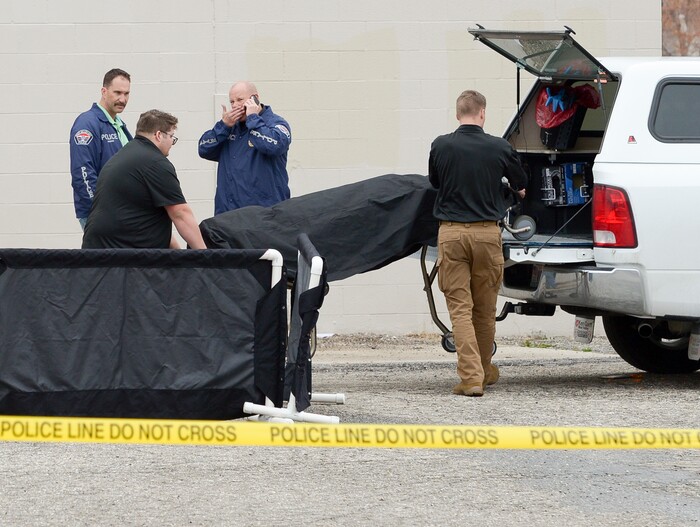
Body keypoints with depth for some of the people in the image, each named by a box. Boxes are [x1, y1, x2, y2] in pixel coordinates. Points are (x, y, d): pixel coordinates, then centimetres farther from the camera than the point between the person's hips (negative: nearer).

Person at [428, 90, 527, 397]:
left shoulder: (441, 146, -3)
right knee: (485, 308, 14)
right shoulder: (500, 148, -3)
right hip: (486, 232, 1)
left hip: (451, 232, -1)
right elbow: (520, 185, 14)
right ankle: (484, 370, 31)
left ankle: (471, 376, -11)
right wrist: (517, 192, 39)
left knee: (460, 308, -1)